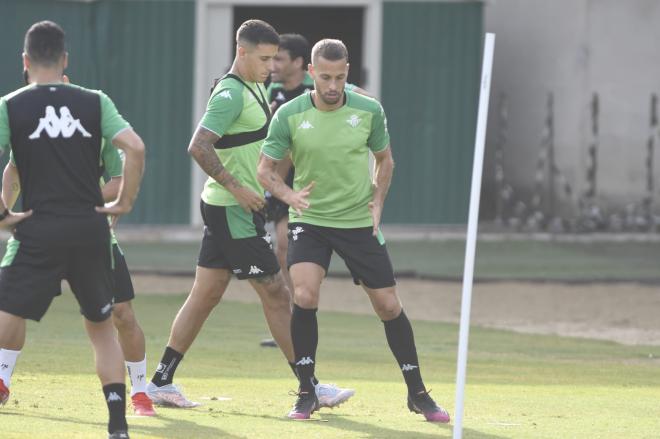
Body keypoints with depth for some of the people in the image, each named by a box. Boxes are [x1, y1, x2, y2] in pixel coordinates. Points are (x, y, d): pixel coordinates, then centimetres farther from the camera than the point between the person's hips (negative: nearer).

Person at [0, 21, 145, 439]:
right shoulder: (95, 102, 5)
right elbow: (135, 147, -7)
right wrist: (125, 202, 3)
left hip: (39, 231, -3)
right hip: (91, 227, 3)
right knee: (102, 326, 16)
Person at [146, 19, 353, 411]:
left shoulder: (255, 87, 13)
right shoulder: (230, 95, -17)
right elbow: (199, 147, -25)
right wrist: (238, 188, -23)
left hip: (226, 208, 10)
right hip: (233, 212, -10)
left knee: (205, 295, 10)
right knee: (277, 294, -4)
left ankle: (162, 382, 12)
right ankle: (310, 388, 1)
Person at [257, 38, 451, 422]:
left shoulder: (369, 111, -6)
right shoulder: (289, 115, -9)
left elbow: (385, 159, 10)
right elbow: (266, 169, -4)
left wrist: (377, 200, -5)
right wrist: (289, 195, -24)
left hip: (359, 222, 1)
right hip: (309, 219, -1)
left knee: (388, 304, 2)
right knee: (304, 296, -20)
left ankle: (417, 393, 16)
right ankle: (307, 393, -6)